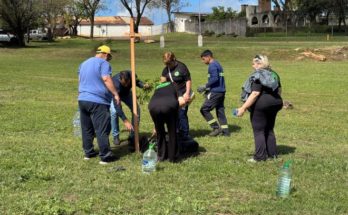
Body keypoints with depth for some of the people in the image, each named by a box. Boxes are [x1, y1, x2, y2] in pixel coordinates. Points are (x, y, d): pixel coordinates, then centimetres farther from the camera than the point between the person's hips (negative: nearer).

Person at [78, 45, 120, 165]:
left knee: (86, 128, 15)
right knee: (102, 130, -5)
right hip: (98, 101, -8)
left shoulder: (84, 63, 20)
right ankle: (105, 156, -3)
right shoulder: (103, 63, -5)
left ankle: (88, 153, 22)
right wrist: (115, 94, -15)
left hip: (82, 100, 8)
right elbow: (106, 79, -17)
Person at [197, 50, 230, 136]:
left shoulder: (212, 65, -12)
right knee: (220, 110, 12)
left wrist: (205, 86, -15)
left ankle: (216, 128, -3)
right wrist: (208, 89, 18)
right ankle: (225, 130, 12)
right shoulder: (218, 64, 18)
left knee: (204, 109, -3)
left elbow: (215, 78, -23)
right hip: (221, 91, 10)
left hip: (215, 92, -10)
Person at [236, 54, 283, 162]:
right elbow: (279, 90, 19)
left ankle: (260, 156, -1)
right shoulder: (273, 74, 12)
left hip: (260, 105, -9)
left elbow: (255, 94, -24)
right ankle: (272, 153, 21)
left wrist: (243, 108, -24)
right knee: (269, 130, 17)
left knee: (259, 131, -1)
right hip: (274, 103, 9)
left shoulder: (258, 76, -15)